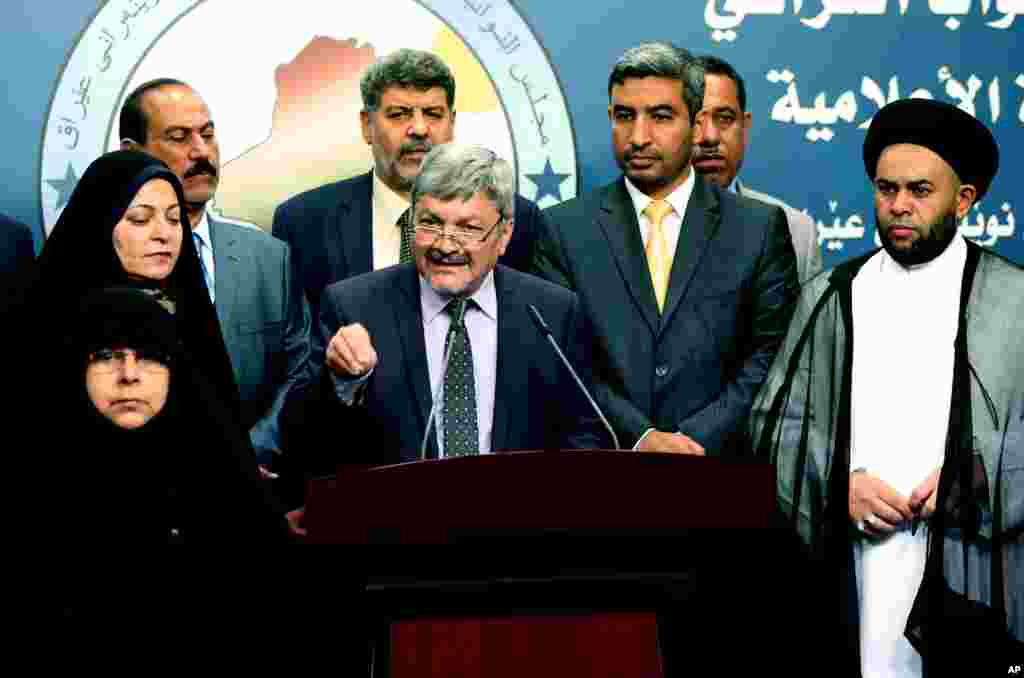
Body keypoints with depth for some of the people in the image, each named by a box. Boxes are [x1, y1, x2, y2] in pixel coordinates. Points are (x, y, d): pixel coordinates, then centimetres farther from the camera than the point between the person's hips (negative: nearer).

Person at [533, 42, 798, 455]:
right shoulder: (564, 230, 8)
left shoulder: (760, 229, 8)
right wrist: (639, 438, -9)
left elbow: (769, 356, 4)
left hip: (718, 469, -1)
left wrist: (697, 439, -7)